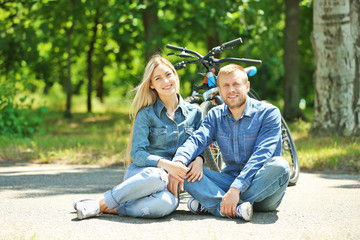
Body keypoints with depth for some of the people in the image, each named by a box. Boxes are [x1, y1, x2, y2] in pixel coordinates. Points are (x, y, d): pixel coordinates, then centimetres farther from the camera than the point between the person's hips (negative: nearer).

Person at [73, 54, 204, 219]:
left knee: (167, 203, -39)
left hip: (171, 181, 1)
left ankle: (110, 209, -28)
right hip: (143, 173, -1)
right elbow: (137, 153, -7)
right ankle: (101, 204, -28)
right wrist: (164, 164, -26)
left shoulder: (194, 113, 10)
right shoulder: (146, 113, 1)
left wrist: (198, 159, -11)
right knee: (157, 176, -42)